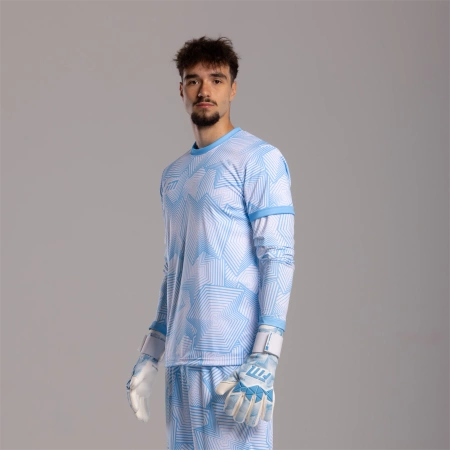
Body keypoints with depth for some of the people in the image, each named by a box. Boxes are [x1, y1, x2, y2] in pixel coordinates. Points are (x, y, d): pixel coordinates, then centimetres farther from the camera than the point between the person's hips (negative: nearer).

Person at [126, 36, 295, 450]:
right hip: (182, 360, 6)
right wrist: (149, 357, 17)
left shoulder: (259, 159, -3)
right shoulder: (173, 174, 18)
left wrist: (264, 360, -18)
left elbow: (279, 258, -9)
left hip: (232, 359, -6)